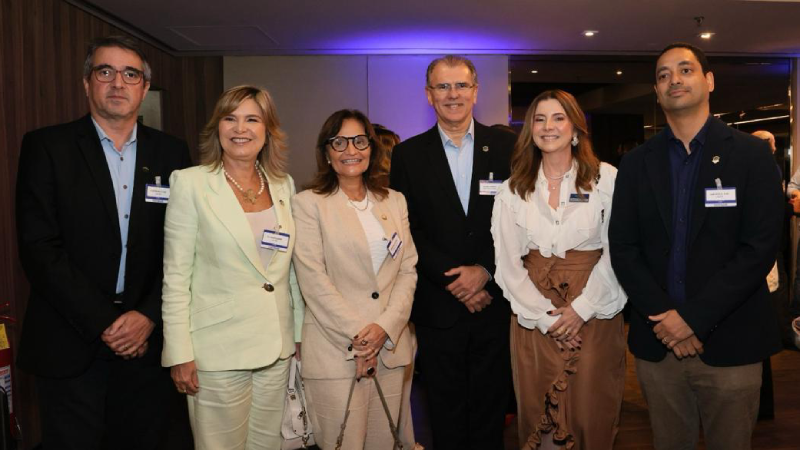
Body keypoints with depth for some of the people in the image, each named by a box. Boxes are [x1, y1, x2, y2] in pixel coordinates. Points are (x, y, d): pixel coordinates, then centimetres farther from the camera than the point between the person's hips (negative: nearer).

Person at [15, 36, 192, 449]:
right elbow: (39, 249, -9)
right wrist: (104, 324, -12)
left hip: (148, 340, 2)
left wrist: (148, 316, -9)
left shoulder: (171, 153, 5)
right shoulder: (46, 147, -2)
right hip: (70, 347, -2)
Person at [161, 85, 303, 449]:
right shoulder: (191, 183, -6)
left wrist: (300, 332, 11)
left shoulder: (283, 184, 6)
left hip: (277, 348, 4)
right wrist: (180, 353, -10)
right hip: (218, 349, -4)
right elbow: (175, 277, -7)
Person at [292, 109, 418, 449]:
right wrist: (356, 337, -11)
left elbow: (408, 270, 6)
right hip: (335, 351, -4)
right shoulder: (308, 204, -2)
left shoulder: (394, 202, 12)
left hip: (390, 346, 4)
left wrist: (385, 326, -8)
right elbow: (313, 279, -9)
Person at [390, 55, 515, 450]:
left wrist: (485, 271, -11)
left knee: (491, 408, 14)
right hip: (438, 309, 0)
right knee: (445, 416, 12)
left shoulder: (507, 147, 2)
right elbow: (408, 231, -2)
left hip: (495, 303, 1)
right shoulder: (408, 155, 2)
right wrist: (455, 280, -10)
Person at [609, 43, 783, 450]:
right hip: (657, 342, 2)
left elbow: (760, 247, -9)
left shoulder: (751, 154, -1)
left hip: (730, 343, -2)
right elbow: (623, 249, 1)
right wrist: (664, 317, -11)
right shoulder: (636, 164, 6)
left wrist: (694, 318, -14)